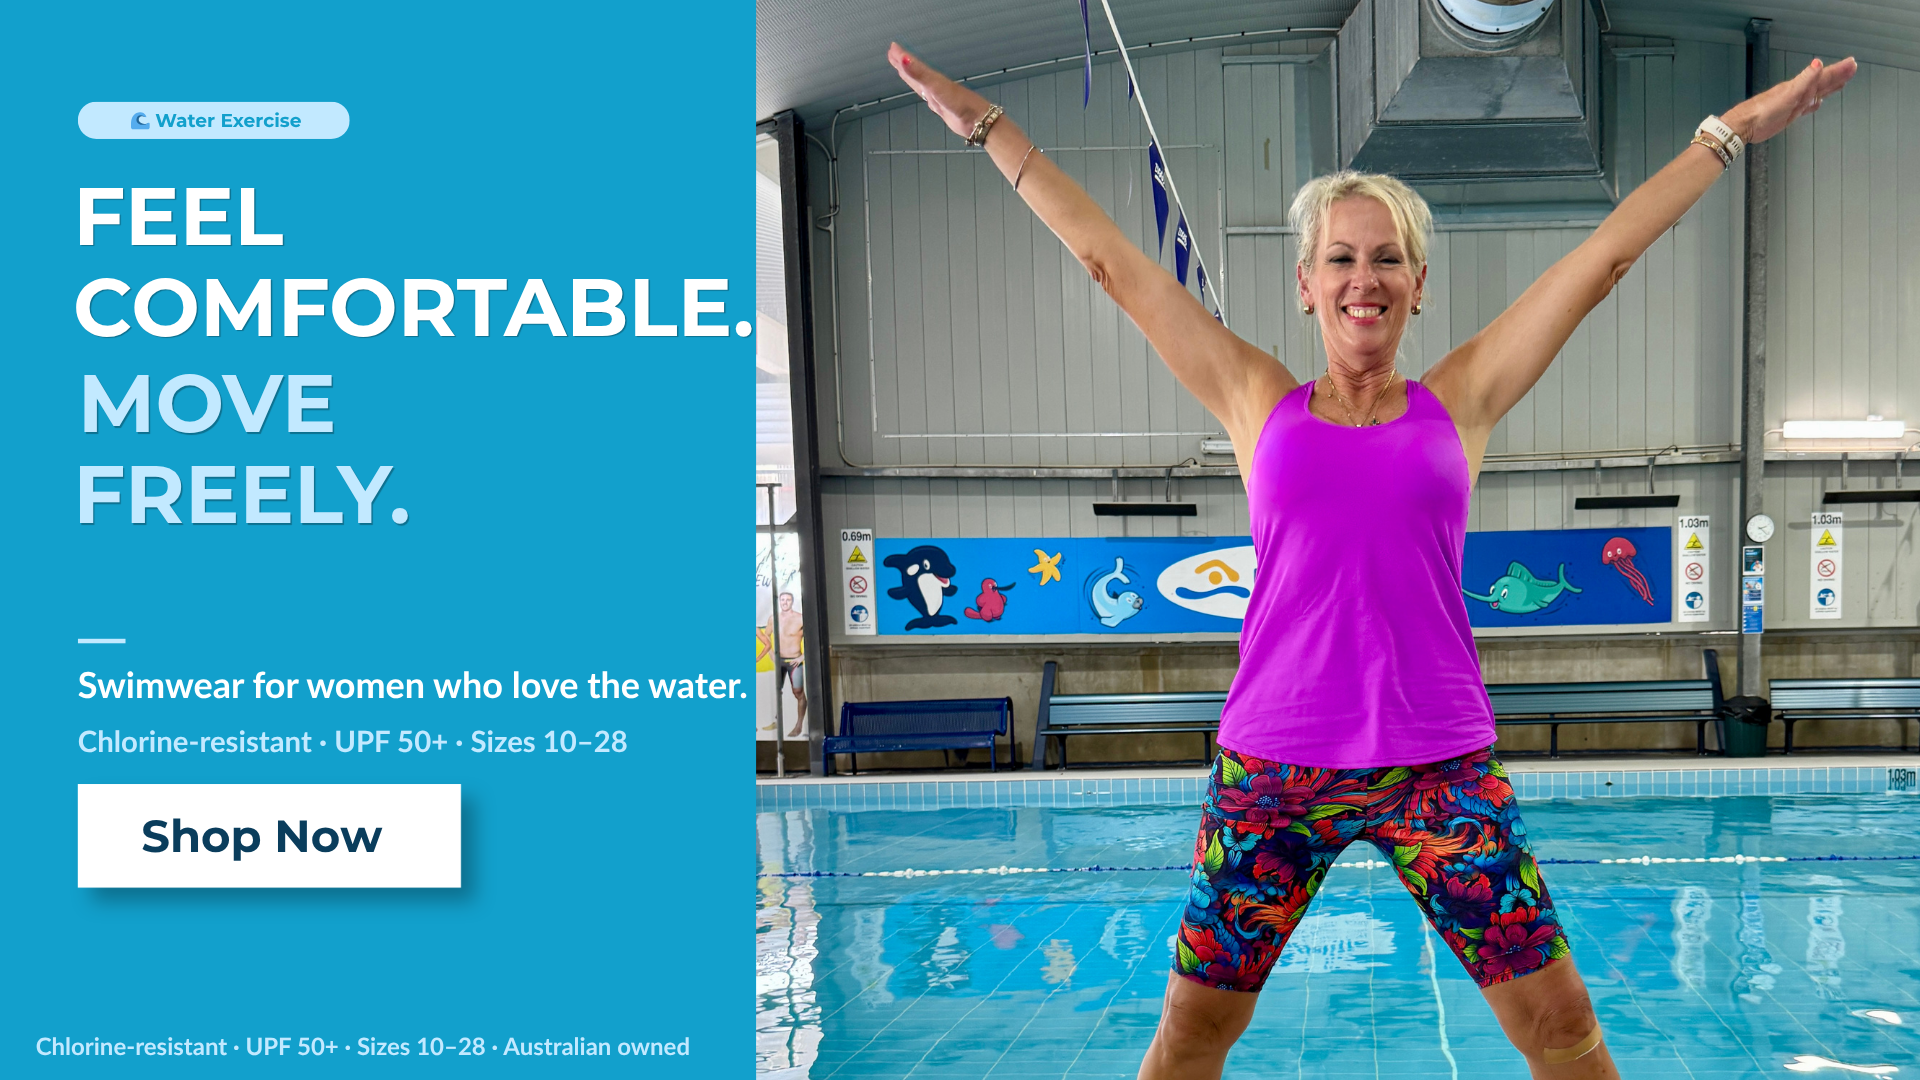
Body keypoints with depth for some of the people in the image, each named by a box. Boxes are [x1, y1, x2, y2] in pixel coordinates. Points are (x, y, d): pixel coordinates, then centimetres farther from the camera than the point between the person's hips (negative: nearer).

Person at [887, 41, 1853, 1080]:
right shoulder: (1261, 403, 7)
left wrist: (1733, 129, 15)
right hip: (1271, 764, 0)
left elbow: (1606, 253, 10)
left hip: (1440, 766, 1)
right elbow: (1112, 259, 9)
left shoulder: (1457, 401, 7)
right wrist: (987, 126, 13)